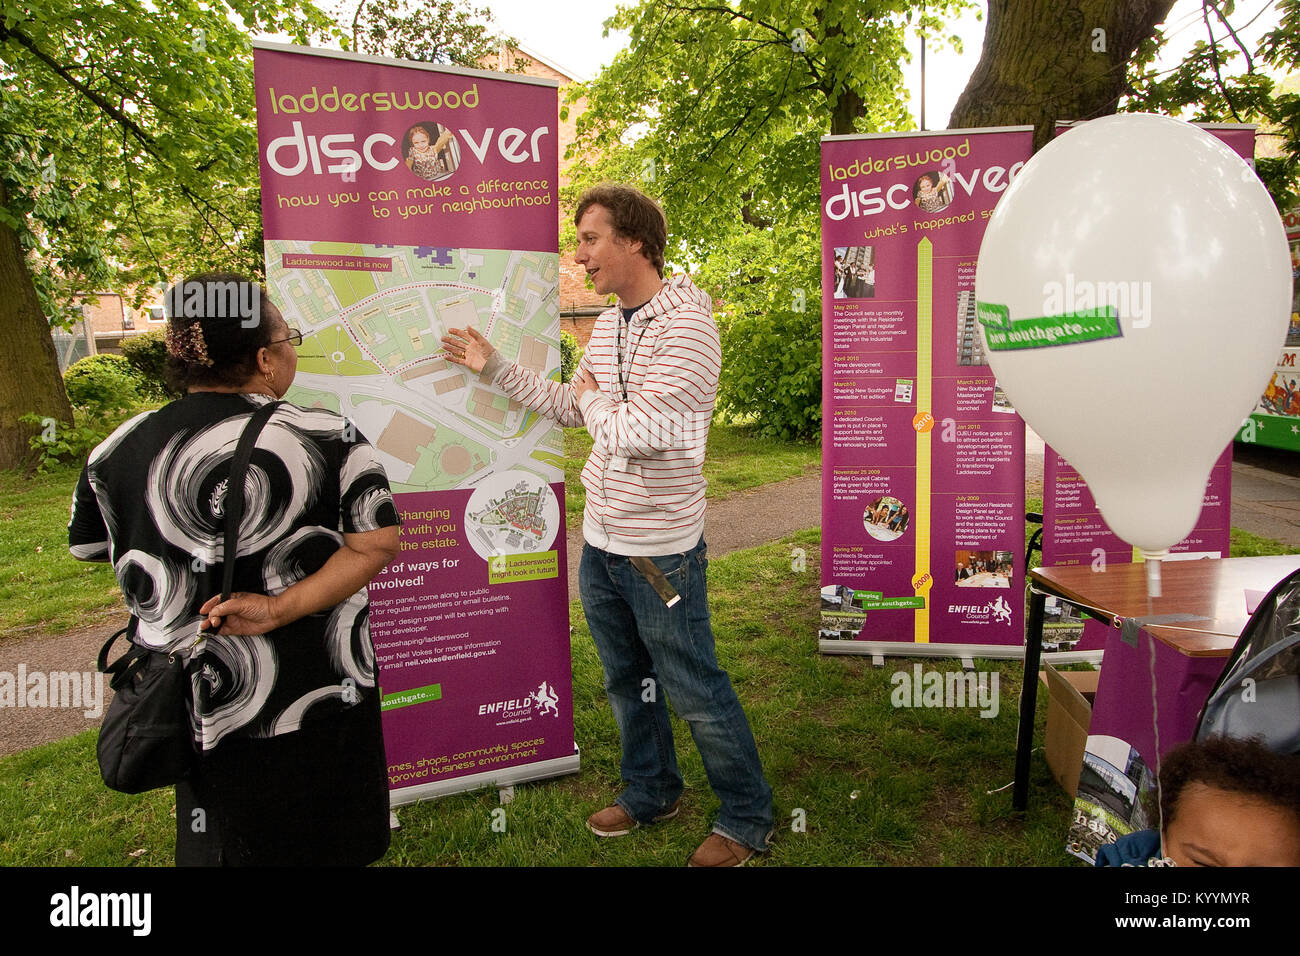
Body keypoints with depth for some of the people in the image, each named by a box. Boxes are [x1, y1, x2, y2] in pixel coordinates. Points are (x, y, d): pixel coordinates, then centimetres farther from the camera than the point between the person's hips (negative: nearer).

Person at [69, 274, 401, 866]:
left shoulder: (119, 449, -6)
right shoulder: (328, 437, -15)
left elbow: (88, 547, 9)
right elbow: (376, 545, -20)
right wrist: (281, 608, -21)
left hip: (204, 716, 3)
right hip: (323, 703, -2)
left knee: (226, 847, 25)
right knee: (333, 846, 20)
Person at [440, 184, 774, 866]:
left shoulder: (686, 324, -19)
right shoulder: (606, 325, 8)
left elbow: (640, 433, -27)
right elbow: (569, 406, 20)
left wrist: (597, 402, -7)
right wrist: (493, 368, 18)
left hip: (659, 550, -8)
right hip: (599, 541, 8)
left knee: (695, 693, 5)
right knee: (626, 680, 21)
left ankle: (747, 818, 26)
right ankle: (652, 792, 42)